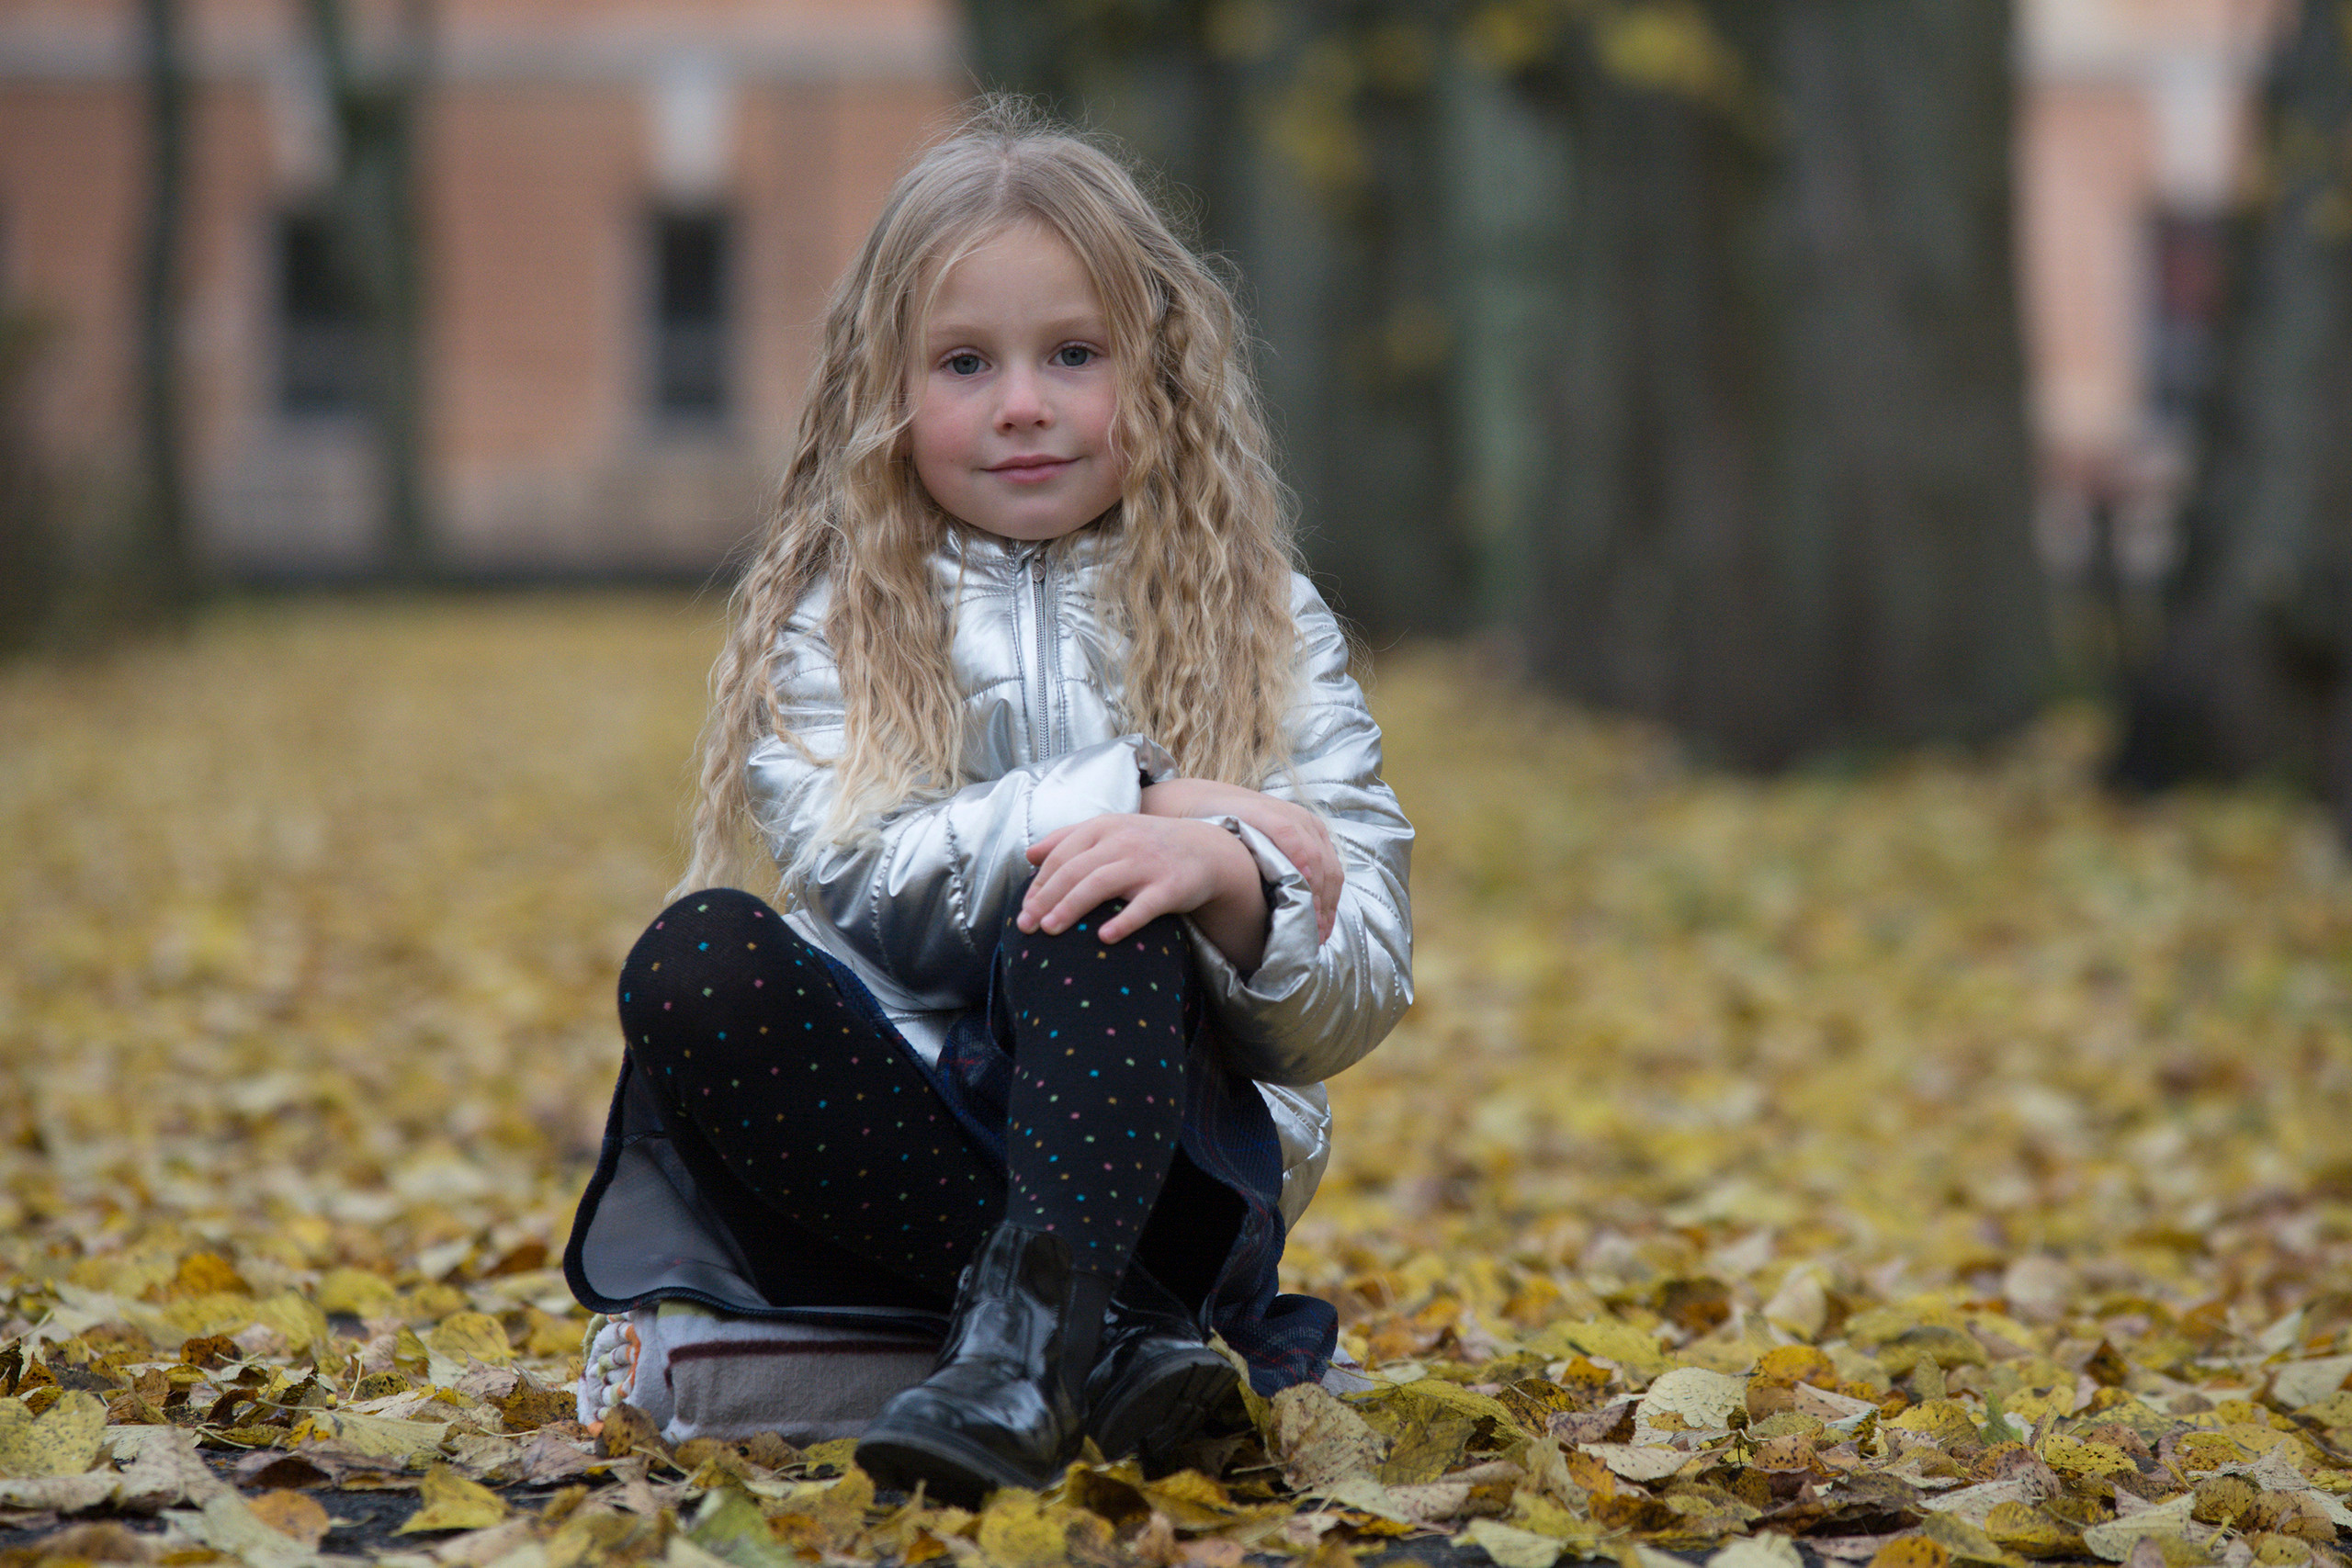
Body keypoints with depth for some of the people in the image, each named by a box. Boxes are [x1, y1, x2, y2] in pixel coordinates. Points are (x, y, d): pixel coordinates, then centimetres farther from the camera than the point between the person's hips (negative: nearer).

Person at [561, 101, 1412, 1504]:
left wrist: (1228, 879, -25)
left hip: (1155, 1141, -1)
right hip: (903, 1134, 1)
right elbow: (860, 879, -10)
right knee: (691, 960, -26)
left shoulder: (1268, 631, 8)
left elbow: (1359, 1001, -2)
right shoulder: (832, 624, 9)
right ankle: (1109, 1332, -30)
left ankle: (1022, 1352, -41)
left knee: (1091, 908, -28)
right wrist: (1144, 793, -16)